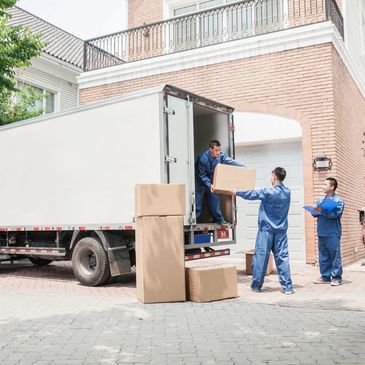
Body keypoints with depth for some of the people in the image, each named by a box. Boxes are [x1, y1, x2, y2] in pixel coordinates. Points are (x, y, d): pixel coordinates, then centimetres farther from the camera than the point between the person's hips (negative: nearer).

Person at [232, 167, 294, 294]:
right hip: (281, 230, 5)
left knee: (260, 257, 3)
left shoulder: (268, 192, -13)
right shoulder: (287, 192, 5)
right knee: (282, 257, 5)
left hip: (266, 229, -5)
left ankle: (256, 285, 11)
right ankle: (287, 286, 4)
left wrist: (237, 192, 13)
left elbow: (251, 194, -2)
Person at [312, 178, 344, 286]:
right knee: (323, 256, 9)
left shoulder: (338, 201, -2)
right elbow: (315, 214, 13)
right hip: (321, 232, 5)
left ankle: (337, 278, 6)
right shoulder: (320, 200, 15)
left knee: (335, 256, -2)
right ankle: (325, 277, 18)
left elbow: (334, 214, -16)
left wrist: (322, 210, -25)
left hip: (333, 233, -5)